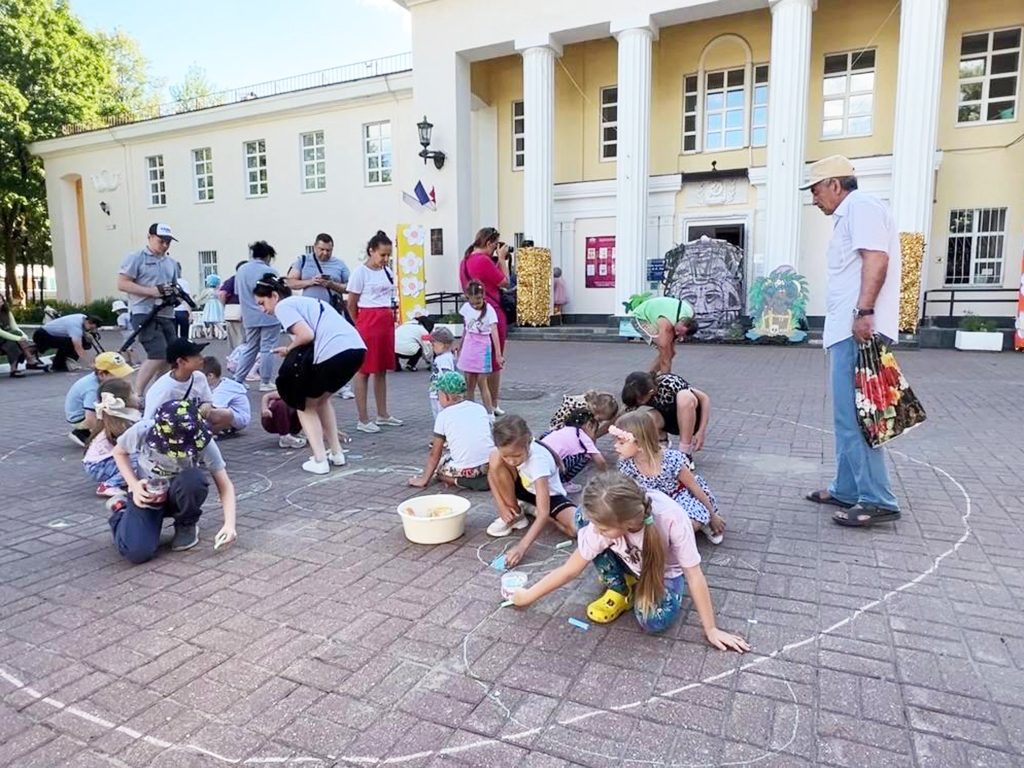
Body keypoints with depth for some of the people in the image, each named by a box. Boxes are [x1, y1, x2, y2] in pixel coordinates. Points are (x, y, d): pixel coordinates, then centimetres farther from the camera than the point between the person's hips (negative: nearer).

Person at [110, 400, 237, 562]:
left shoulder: (203, 442, -27)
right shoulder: (142, 431, -27)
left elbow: (224, 485, -22)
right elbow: (119, 452, -3)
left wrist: (229, 523, -36)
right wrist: (134, 485, -18)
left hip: (179, 494, 0)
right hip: (147, 494, 0)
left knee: (194, 480, -37)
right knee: (137, 552, -24)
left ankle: (187, 525, -3)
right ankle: (120, 510, 12)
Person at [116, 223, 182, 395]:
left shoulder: (172, 263, 18)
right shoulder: (135, 258, -2)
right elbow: (122, 284, -9)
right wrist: (152, 291, -18)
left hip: (167, 315, 7)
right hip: (144, 314, -7)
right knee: (159, 354, -19)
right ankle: (136, 394, -9)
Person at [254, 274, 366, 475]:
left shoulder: (283, 306, 4)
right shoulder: (304, 301, 31)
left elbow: (307, 336, -10)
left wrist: (288, 349, 8)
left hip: (334, 352, -8)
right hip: (356, 348, 8)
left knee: (305, 404, 15)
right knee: (321, 398, 30)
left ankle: (319, 460, 8)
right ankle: (337, 453, 28)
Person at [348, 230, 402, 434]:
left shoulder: (387, 272, 11)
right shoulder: (360, 272, -8)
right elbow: (351, 305, -5)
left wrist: (391, 317, 9)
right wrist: (361, 324, 1)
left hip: (386, 322, 7)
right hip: (368, 321, -7)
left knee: (382, 369, 13)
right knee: (363, 370, -2)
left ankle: (382, 414, 22)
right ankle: (363, 419, 3)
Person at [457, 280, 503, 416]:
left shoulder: (489, 310, -12)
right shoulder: (466, 307, 1)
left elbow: (494, 332, -21)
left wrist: (498, 354, -29)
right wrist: (460, 348, 18)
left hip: (482, 348, -4)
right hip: (469, 347, 4)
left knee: (482, 382, -4)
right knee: (469, 383, 8)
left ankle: (490, 414, 4)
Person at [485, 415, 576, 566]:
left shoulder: (539, 460, -39)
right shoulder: (506, 449, -25)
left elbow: (544, 513, -41)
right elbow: (492, 474, -6)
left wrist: (522, 546, -48)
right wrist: (501, 506, -18)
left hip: (550, 495, -3)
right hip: (523, 488, 4)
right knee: (495, 459, -27)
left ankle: (531, 510, -3)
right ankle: (515, 516, -7)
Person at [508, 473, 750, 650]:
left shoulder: (672, 518, -41)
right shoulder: (603, 521, -32)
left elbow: (694, 575, -27)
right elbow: (570, 570, -18)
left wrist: (711, 629, -20)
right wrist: (527, 596, -14)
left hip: (665, 570, -2)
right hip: (631, 563, 2)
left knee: (654, 620, -32)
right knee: (581, 517, -26)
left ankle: (636, 589, 4)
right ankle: (619, 589, -6)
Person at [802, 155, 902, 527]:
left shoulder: (860, 206, -6)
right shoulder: (850, 213, 25)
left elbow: (876, 259, -20)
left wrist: (864, 312, -27)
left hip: (858, 331, -11)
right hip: (848, 330, 11)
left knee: (854, 417, -11)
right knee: (848, 415, 14)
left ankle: (877, 501, -6)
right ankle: (847, 489, 23)